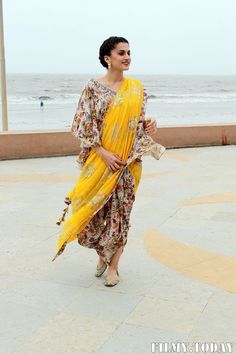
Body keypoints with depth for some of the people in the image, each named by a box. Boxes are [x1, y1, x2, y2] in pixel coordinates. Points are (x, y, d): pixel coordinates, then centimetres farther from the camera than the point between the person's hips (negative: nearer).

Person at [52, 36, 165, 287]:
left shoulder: (136, 88, 5)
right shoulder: (93, 87, -3)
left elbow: (139, 123, 11)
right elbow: (85, 125, -7)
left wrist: (149, 128, -12)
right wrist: (103, 153, -15)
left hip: (128, 161, 2)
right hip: (99, 160, -1)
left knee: (120, 210, 4)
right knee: (93, 209, 4)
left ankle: (113, 265, 19)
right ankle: (103, 253, 31)